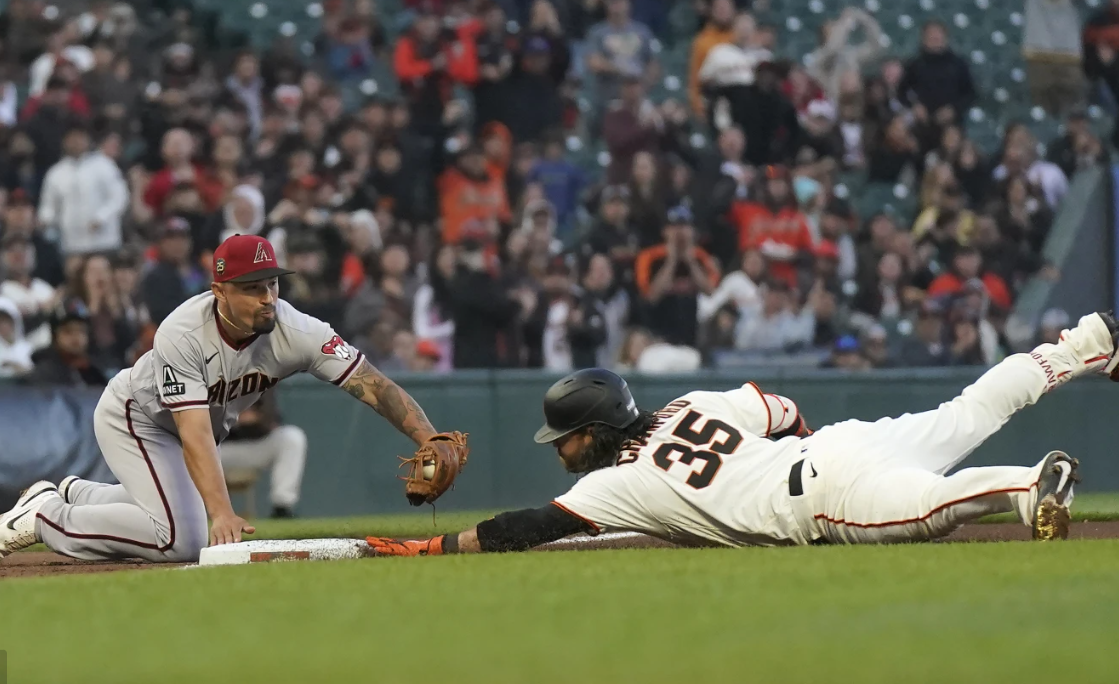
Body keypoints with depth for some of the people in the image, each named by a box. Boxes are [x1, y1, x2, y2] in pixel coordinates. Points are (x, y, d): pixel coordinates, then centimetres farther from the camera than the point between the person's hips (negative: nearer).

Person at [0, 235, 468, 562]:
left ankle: (75, 496, 40)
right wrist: (222, 512, -56)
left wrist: (430, 439, -50)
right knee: (182, 540, -19)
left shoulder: (294, 331, -29)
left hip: (210, 420, 6)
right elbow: (194, 435, -45)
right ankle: (46, 518, -3)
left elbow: (372, 384, -35)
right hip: (134, 417, -6)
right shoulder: (182, 335, -39)